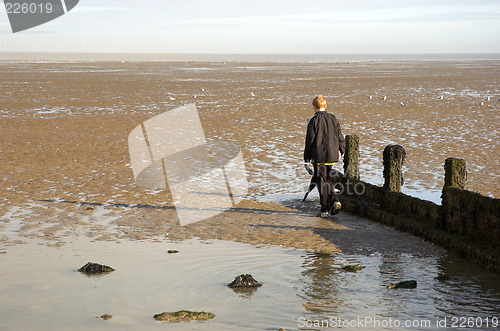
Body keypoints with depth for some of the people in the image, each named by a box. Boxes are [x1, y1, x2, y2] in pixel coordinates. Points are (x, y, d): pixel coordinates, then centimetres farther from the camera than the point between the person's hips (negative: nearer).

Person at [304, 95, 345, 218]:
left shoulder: (313, 120, -9)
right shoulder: (333, 119, 6)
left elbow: (310, 139, -8)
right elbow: (340, 136, 10)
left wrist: (307, 156, 1)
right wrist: (341, 150, 23)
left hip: (319, 155, -5)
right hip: (332, 154, 5)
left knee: (321, 181, 1)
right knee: (327, 178, 20)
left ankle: (325, 209, 1)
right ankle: (334, 200, 1)